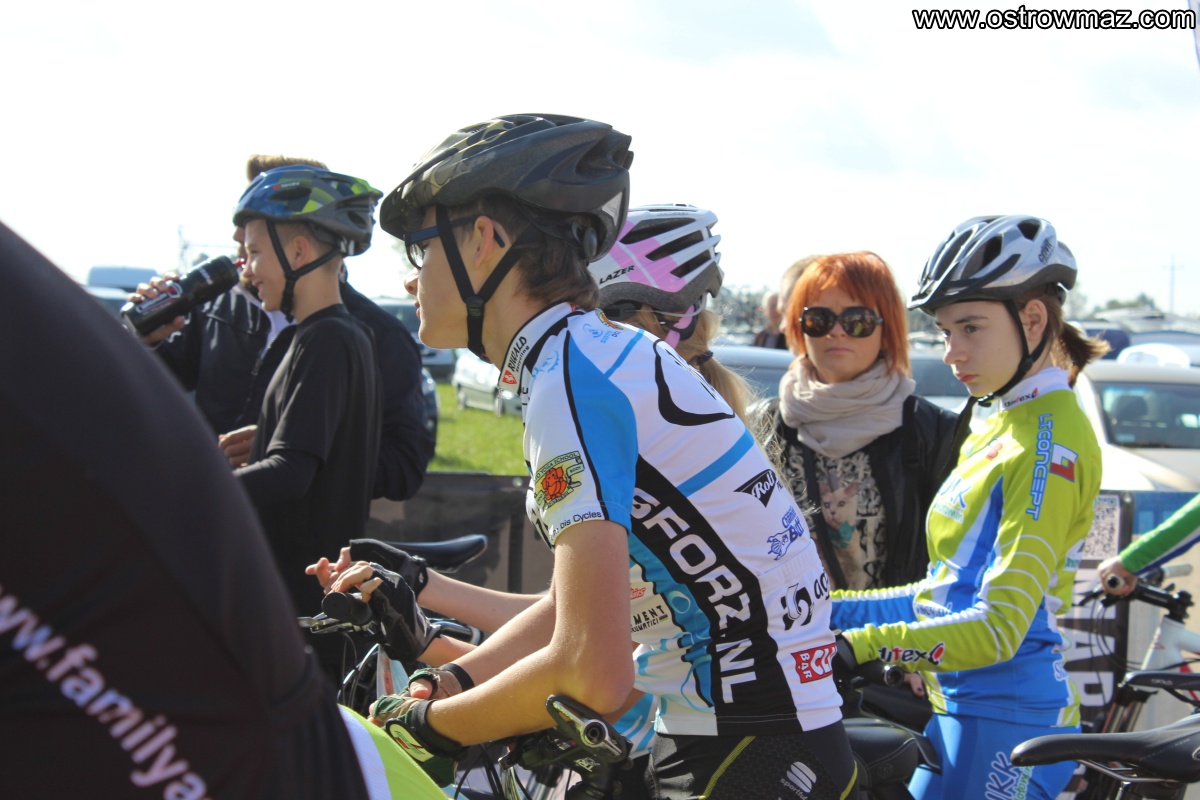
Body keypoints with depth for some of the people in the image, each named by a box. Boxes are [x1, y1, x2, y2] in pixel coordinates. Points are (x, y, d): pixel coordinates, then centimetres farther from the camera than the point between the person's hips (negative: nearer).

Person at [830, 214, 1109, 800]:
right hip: (964, 712, 9)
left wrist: (861, 645, -32)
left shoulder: (1050, 443, -15)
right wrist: (823, 611, 10)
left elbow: (997, 627, -23)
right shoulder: (998, 428, 15)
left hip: (1005, 728, -9)